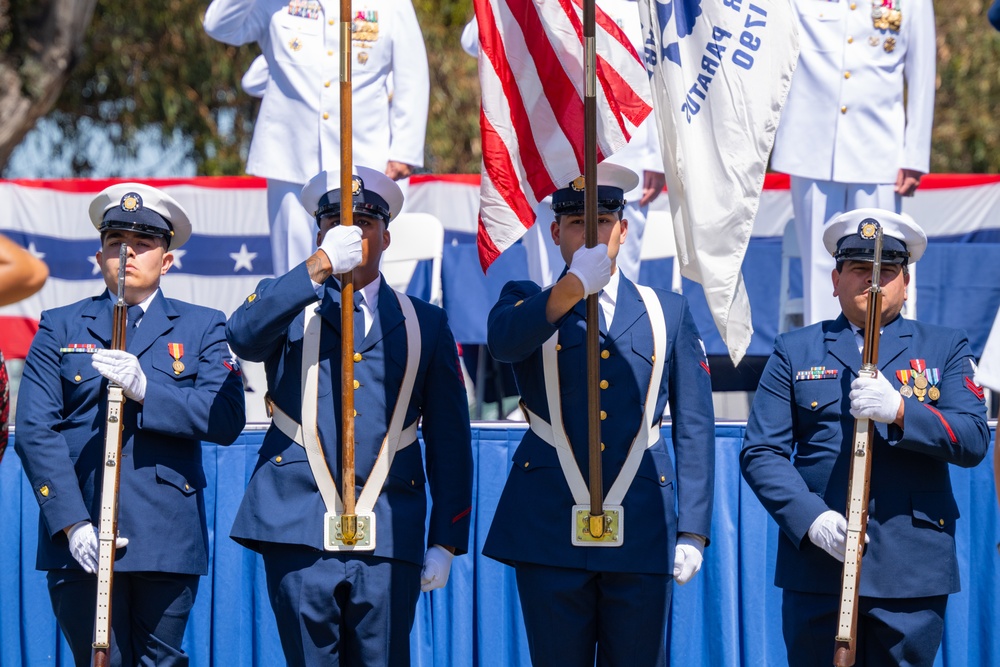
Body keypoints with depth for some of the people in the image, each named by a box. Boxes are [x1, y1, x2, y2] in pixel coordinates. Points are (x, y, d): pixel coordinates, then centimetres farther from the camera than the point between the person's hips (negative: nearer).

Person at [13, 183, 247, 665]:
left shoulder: (202, 328, 13)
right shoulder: (61, 327, 13)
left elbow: (226, 420, -2)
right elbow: (35, 431, 2)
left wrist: (145, 389, -16)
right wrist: (72, 523, -11)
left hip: (168, 537, 0)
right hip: (81, 535, 0)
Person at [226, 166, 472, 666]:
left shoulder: (425, 325, 15)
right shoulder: (287, 307, 13)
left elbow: (450, 442, 13)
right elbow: (243, 336, -13)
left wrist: (446, 542, 6)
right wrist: (319, 267, -19)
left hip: (389, 540, 1)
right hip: (299, 531, -1)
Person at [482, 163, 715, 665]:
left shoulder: (668, 313, 13)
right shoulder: (529, 303, 9)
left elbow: (695, 429, 10)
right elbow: (504, 341, -18)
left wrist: (693, 530, 2)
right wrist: (575, 285, -33)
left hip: (641, 534, 1)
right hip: (549, 530, -1)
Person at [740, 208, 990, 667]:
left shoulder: (945, 349, 13)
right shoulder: (795, 351, 13)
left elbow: (974, 441, -1)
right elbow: (760, 452, 4)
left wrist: (900, 411, -17)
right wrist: (810, 518, -12)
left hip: (912, 572, 0)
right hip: (816, 568, 0)